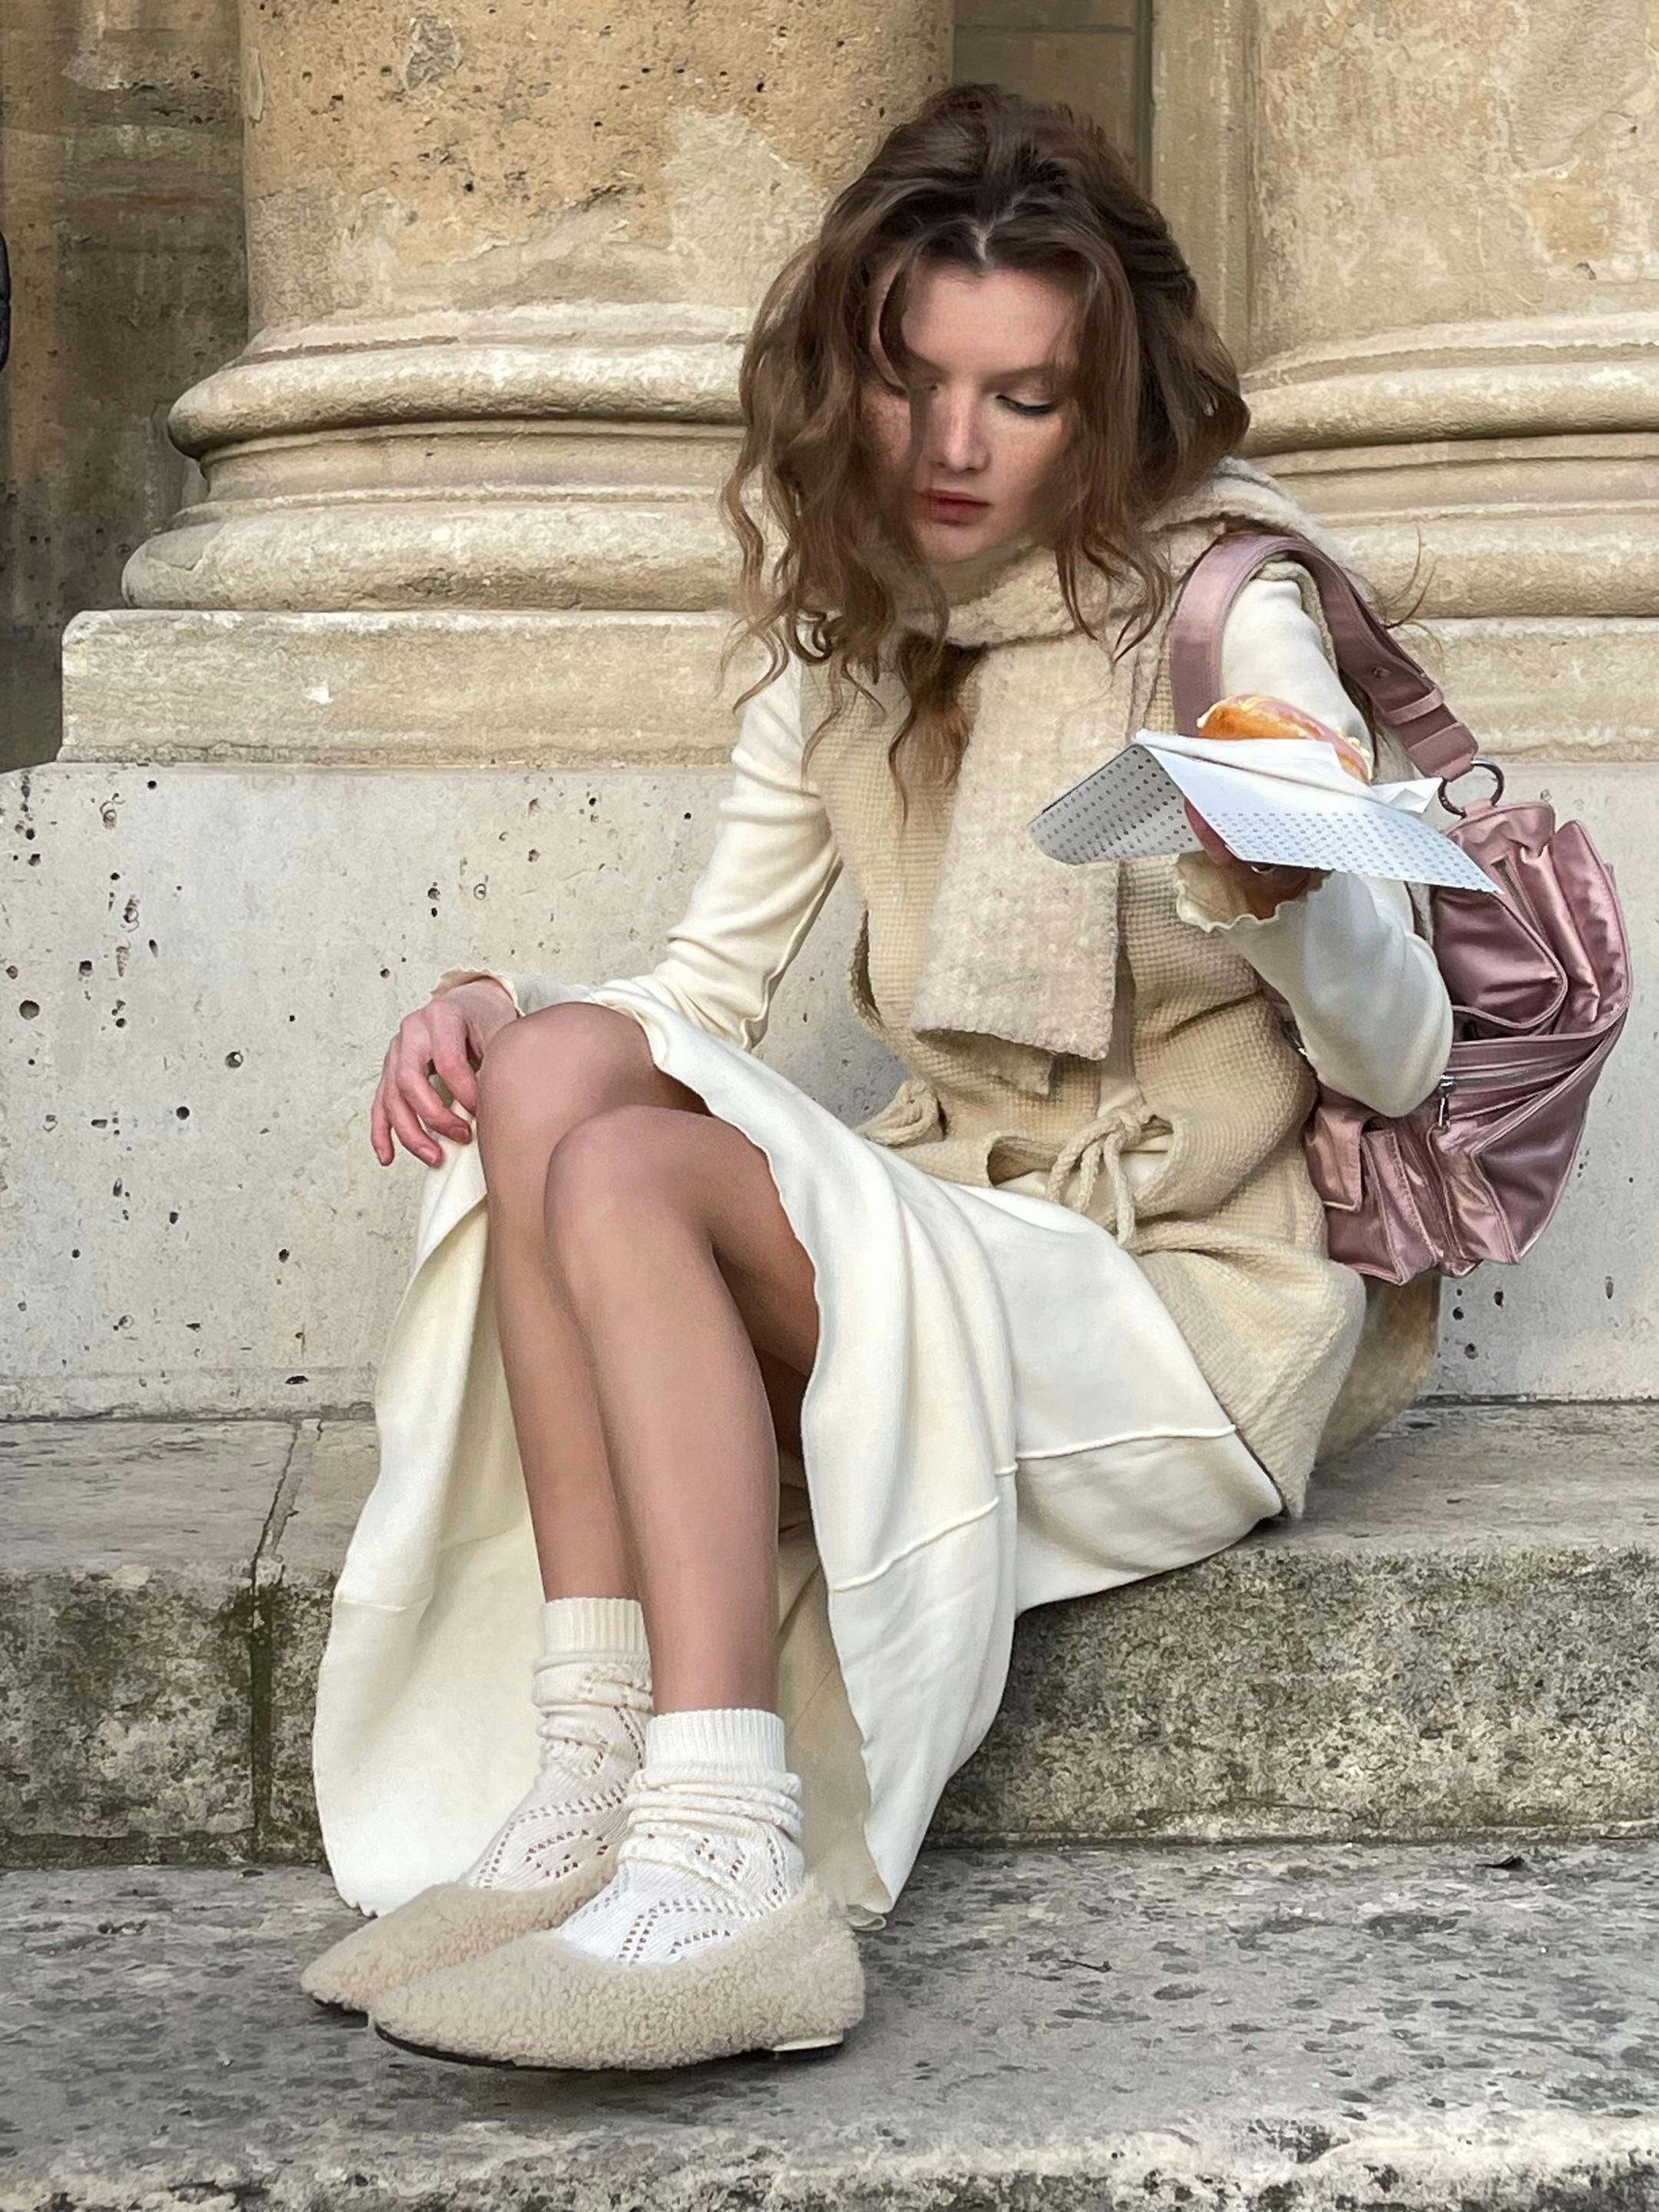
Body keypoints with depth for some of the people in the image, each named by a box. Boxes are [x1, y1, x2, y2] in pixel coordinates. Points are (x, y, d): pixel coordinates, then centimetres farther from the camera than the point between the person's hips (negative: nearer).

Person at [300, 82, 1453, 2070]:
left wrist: (1291, 901, -33)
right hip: (954, 1256, 6)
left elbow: (1399, 1059, -10)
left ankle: (720, 1874, -37)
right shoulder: (848, 638, 12)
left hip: (1190, 1312, -6)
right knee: (558, 1073, -21)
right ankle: (586, 1813, -27)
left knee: (622, 1169, -27)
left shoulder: (1219, 612, -6)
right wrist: (500, 1006, -9)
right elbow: (713, 985, 12)